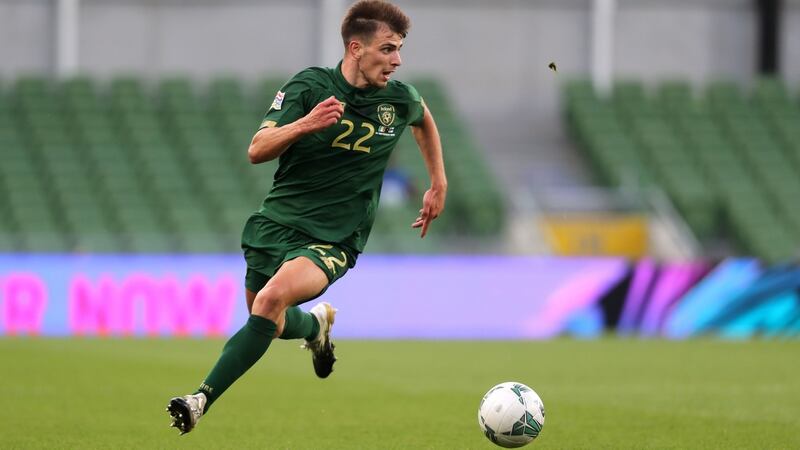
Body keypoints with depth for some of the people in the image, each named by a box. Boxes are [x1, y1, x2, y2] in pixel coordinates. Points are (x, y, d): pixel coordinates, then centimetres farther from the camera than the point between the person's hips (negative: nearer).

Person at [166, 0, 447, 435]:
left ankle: (203, 398, -28)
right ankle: (316, 324, 52)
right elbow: (257, 151, -14)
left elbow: (424, 120, 26)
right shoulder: (309, 85, -9)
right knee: (269, 323, 16)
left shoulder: (399, 99, -1)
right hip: (275, 223, 2)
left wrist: (438, 184, 23)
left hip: (334, 241, -2)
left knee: (272, 299, -28)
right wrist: (304, 125, -31)